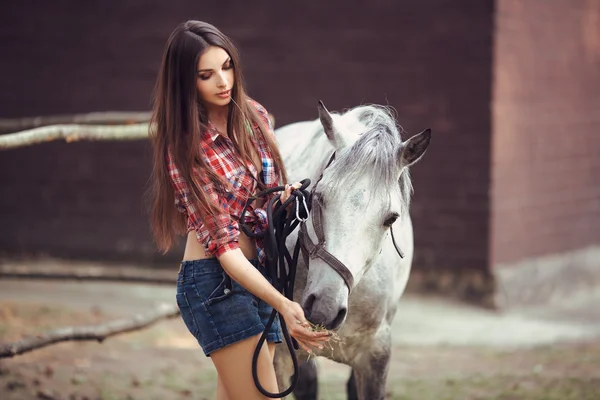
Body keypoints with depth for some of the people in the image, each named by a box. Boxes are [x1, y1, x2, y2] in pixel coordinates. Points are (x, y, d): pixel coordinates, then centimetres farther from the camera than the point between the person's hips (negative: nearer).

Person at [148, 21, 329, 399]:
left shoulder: (254, 116, 5)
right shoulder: (185, 148, -12)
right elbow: (222, 243, -17)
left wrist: (289, 196, -4)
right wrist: (283, 305, -28)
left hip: (262, 273, 7)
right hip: (215, 279, -7)